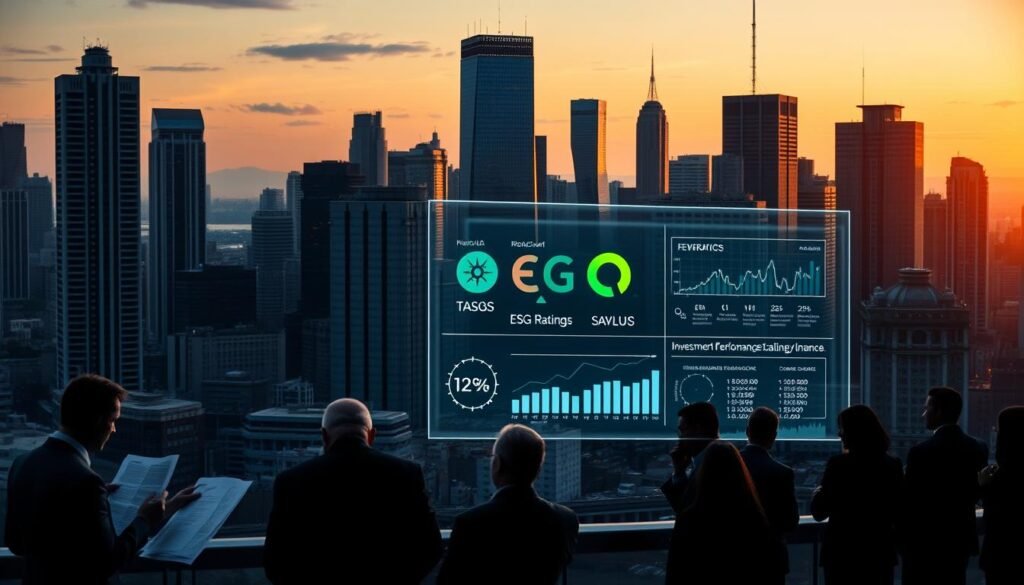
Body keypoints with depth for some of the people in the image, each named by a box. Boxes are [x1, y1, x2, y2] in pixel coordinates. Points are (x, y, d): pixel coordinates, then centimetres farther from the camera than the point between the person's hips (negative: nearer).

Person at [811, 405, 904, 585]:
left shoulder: (838, 464, -11)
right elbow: (898, 510, 10)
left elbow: (819, 511, -7)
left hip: (843, 550, -4)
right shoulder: (892, 465, 3)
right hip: (879, 550, 4)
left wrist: (817, 493, 13)